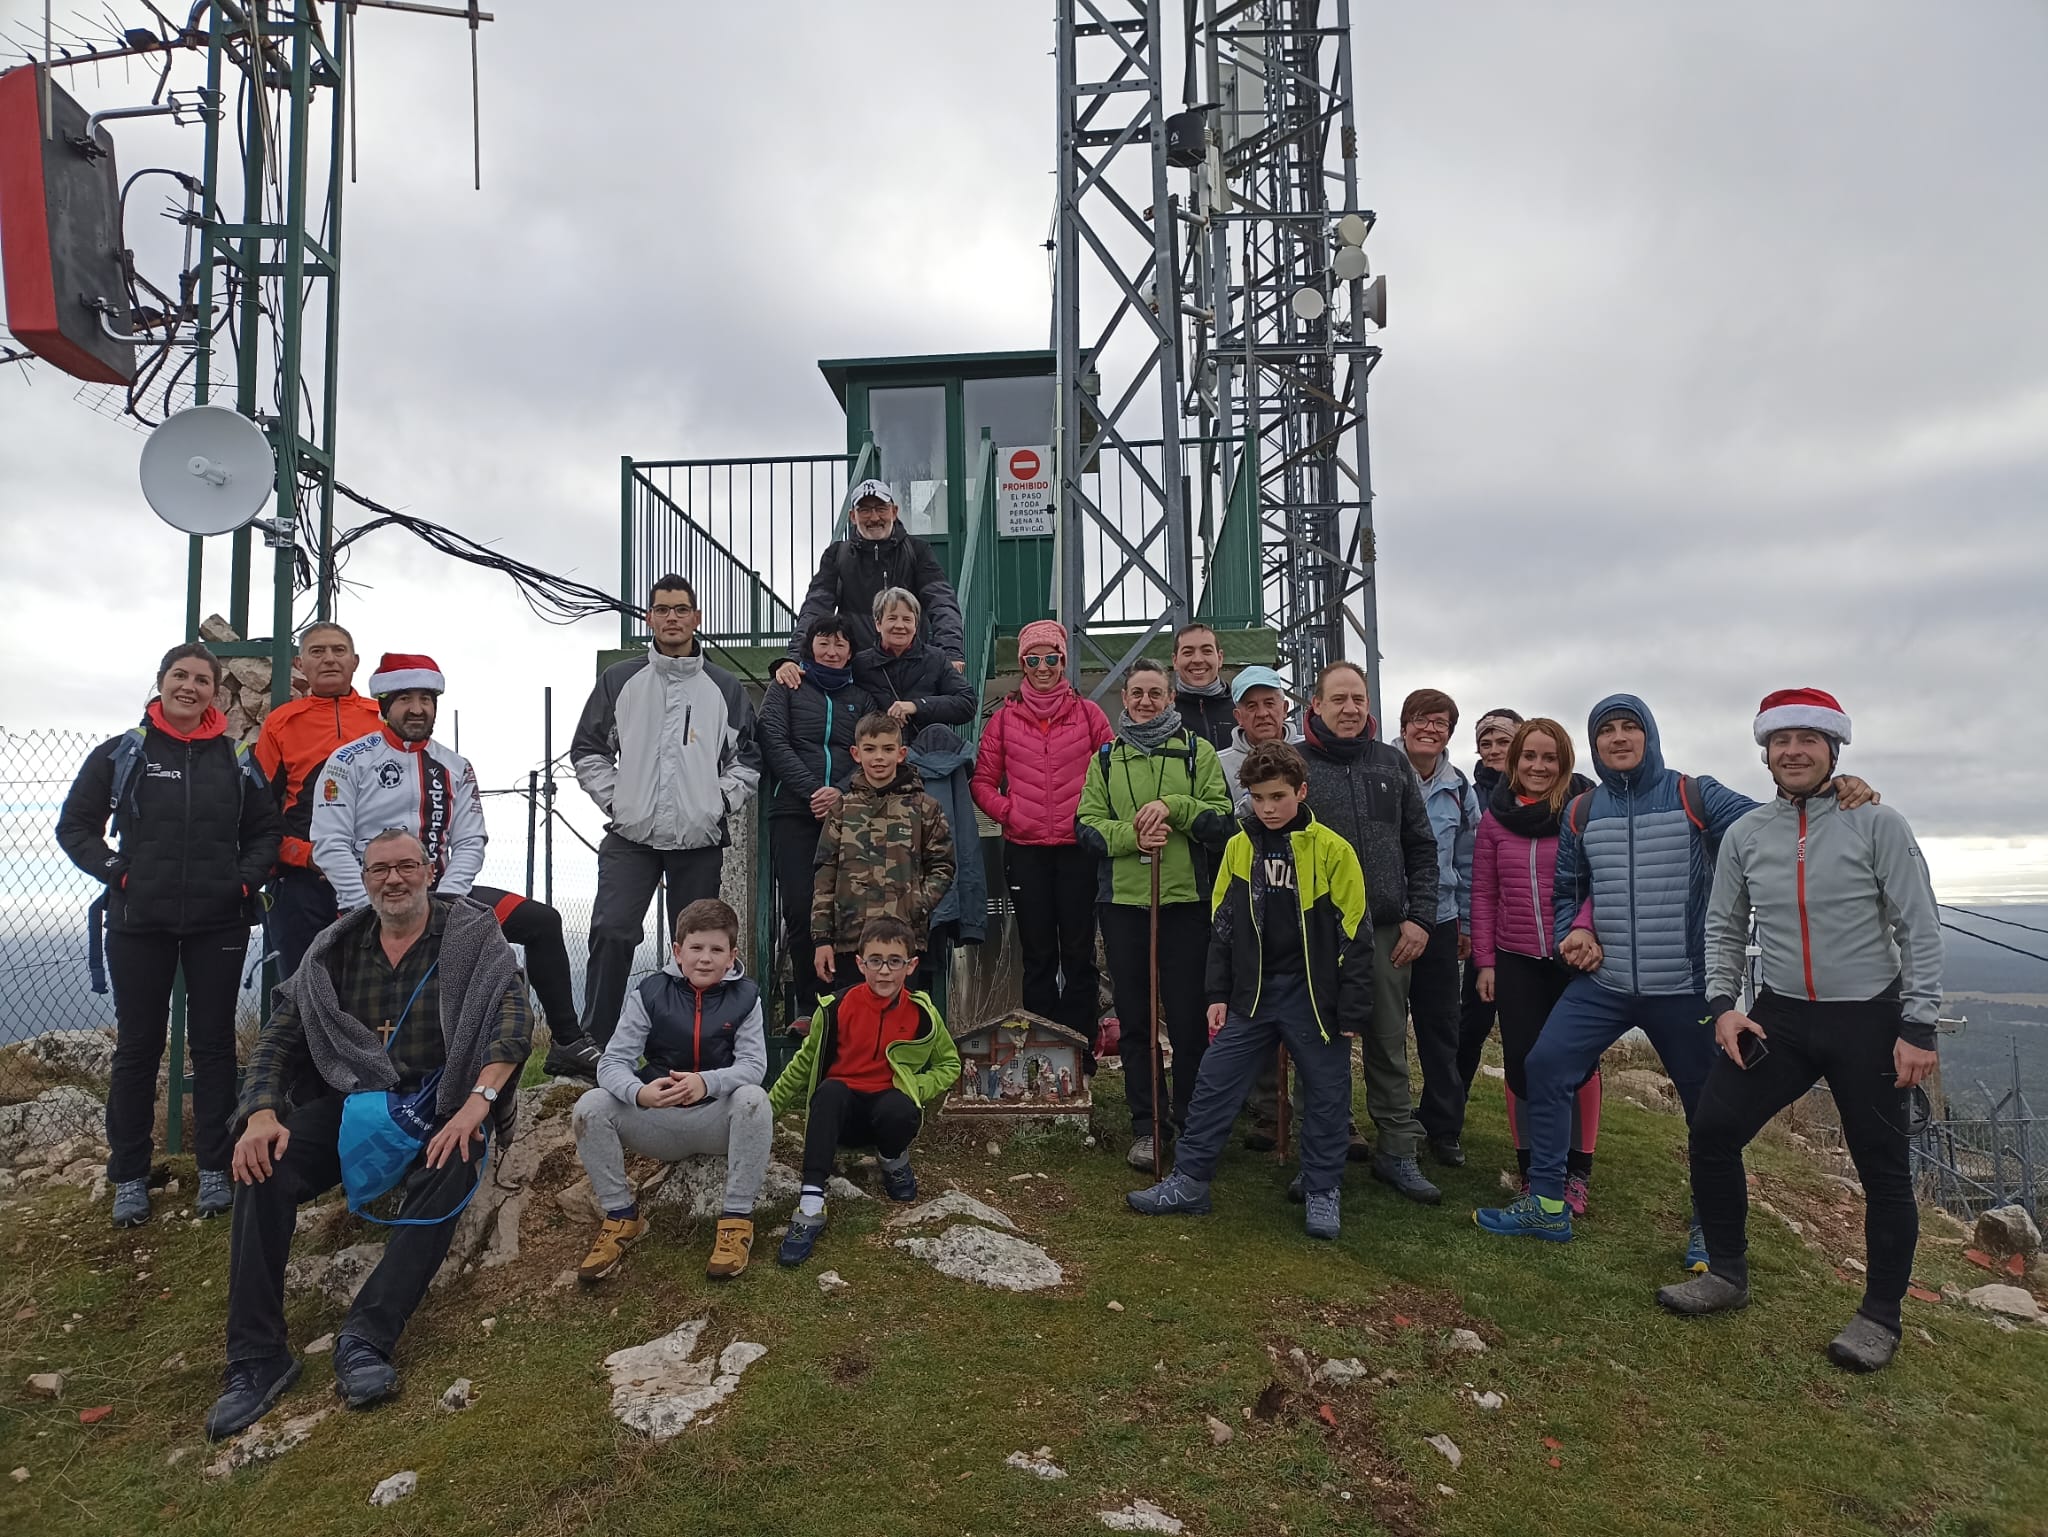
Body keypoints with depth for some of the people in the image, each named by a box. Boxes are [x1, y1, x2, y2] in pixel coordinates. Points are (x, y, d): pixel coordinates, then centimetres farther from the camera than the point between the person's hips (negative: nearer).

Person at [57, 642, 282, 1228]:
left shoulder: (237, 760, 5)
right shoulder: (121, 754, 2)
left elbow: (265, 829, 11)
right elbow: (75, 825, 6)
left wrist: (245, 877, -4)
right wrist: (114, 871, -7)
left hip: (218, 923, 1)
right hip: (138, 922, 0)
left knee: (213, 1043, 6)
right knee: (137, 1047, 7)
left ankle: (215, 1169, 16)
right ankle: (129, 1176, 18)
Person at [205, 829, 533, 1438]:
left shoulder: (472, 935, -2)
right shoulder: (336, 947, 10)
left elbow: (513, 1018, -15)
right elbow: (279, 1037, 8)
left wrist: (478, 1101, -29)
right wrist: (262, 1113, -11)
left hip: (440, 1109, -3)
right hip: (352, 1103, 4)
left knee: (450, 1175, -35)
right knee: (264, 1165, -23)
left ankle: (365, 1339, -30)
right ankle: (256, 1358, -18)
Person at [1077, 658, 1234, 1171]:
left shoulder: (1198, 751, 7)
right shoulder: (1105, 759, 13)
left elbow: (1221, 820, -2)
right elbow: (1087, 824, 3)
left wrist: (1173, 806, -16)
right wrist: (1131, 834, -14)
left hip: (1185, 899, -2)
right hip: (1122, 901, 2)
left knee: (1189, 1016, 1)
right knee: (1134, 1019, 8)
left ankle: (1189, 1119, 18)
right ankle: (1144, 1126, 18)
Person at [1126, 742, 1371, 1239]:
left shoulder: (1332, 850, -9)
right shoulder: (1238, 847, 3)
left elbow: (1353, 934, -7)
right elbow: (1222, 926, 9)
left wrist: (1352, 1010, -8)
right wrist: (1218, 994, 5)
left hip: (1314, 994, -3)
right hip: (1251, 992, 3)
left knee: (1326, 1096, 8)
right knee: (1213, 1084, 3)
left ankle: (1323, 1191, 25)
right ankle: (1189, 1181, 14)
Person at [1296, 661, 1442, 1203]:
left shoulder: (1393, 764, 9)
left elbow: (1421, 848, 11)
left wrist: (1419, 918, 2)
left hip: (1387, 931, 3)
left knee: (1389, 1045, 9)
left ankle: (1397, 1152, 20)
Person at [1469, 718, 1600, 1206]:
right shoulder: (1495, 817, 4)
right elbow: (1484, 895, 6)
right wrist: (1484, 962, 3)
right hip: (1516, 963, 2)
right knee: (1523, 1065, 5)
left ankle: (1576, 1171, 23)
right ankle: (1532, 1172, 21)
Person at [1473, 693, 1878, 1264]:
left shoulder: (1694, 797, -4)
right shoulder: (1581, 812, 6)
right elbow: (1565, 889, 16)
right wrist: (1574, 933, -2)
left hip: (1684, 986, -2)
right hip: (1603, 982, 3)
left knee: (1709, 1107, 9)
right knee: (1546, 1066, -8)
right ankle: (1546, 1205, 4)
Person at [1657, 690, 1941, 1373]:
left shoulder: (1878, 825, -8)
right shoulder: (1743, 836, 2)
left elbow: (1920, 929, -8)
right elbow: (1724, 927, 10)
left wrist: (1919, 1028, -11)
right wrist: (1723, 1004, -1)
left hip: (1870, 1021, -3)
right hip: (1779, 1017, 3)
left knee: (1883, 1168, 6)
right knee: (1712, 1131, -2)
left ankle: (1880, 1316, 24)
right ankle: (1728, 1274, 16)